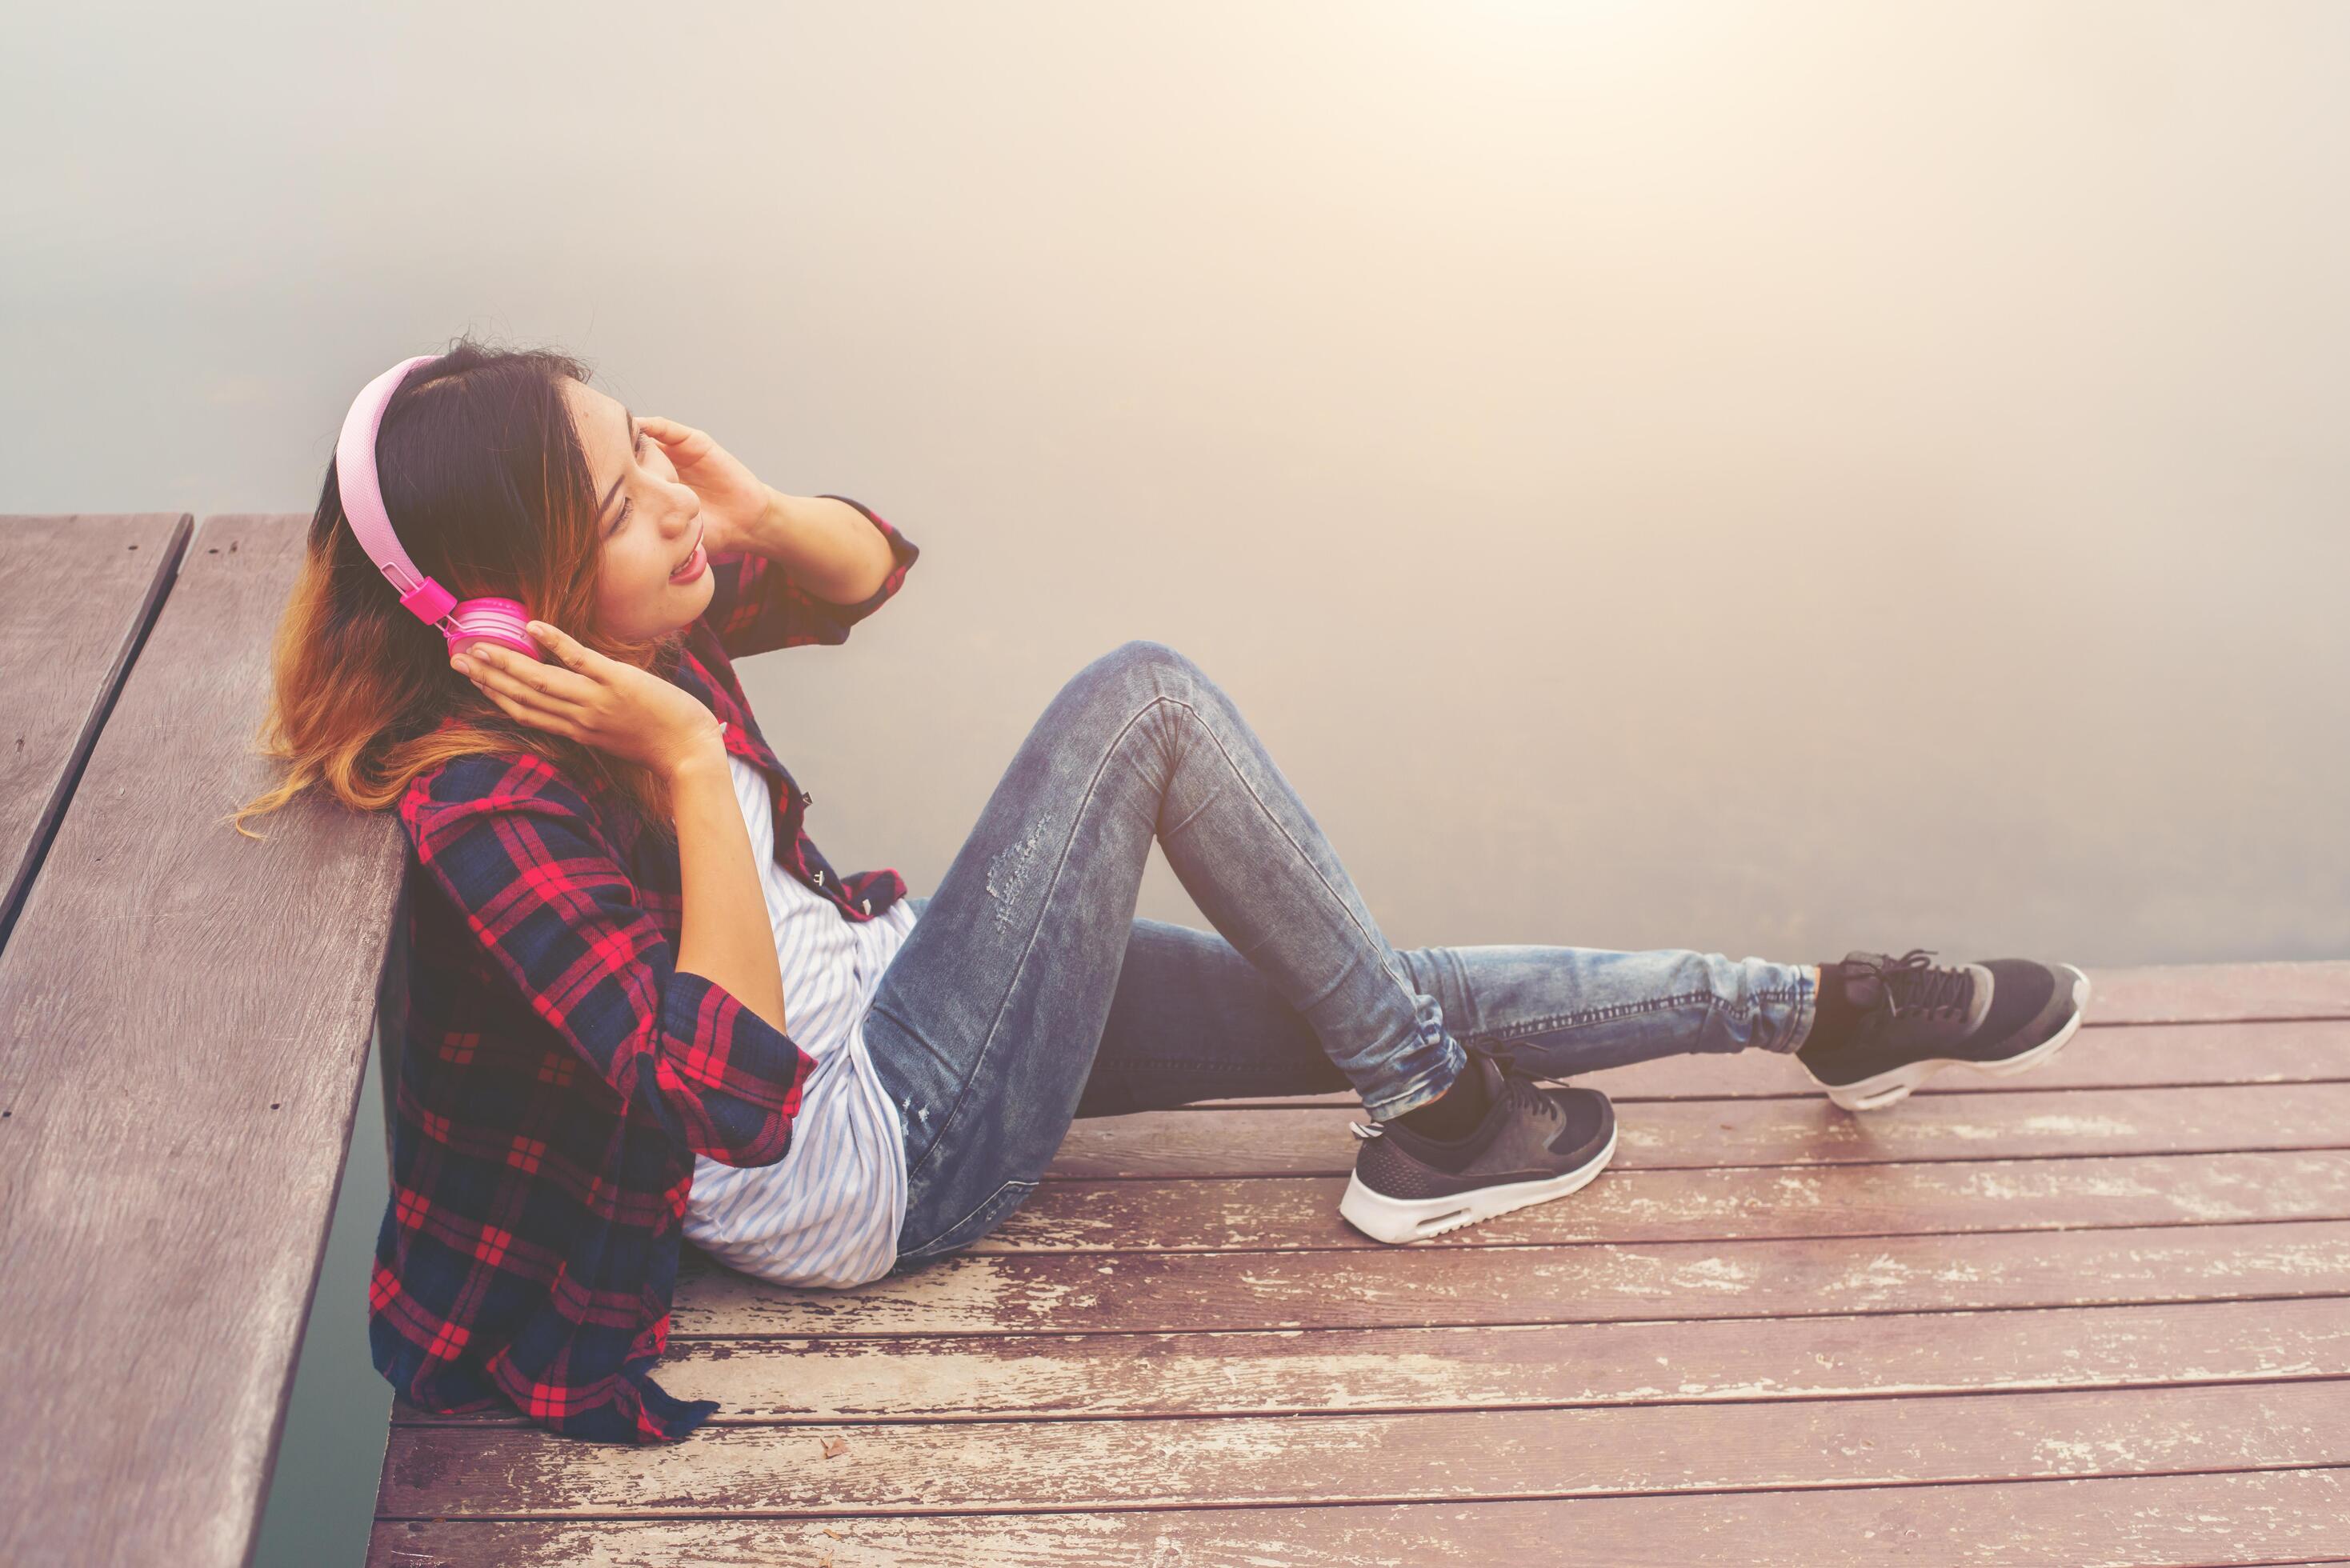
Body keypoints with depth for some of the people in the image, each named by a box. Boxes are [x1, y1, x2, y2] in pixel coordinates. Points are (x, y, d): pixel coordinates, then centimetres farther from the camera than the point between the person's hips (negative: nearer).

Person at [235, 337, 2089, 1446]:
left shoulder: (633, 625, -4)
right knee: (1144, 694, -19)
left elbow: (870, 568, 8)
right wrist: (691, 769, -31)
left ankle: (1824, 1007, 16)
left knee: (1400, 998, 2)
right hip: (877, 1161, -8)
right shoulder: (486, 797, -27)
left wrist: (747, 508, -12)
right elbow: (739, 1096, -31)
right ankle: (1438, 1121, -5)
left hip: (884, 987, 8)